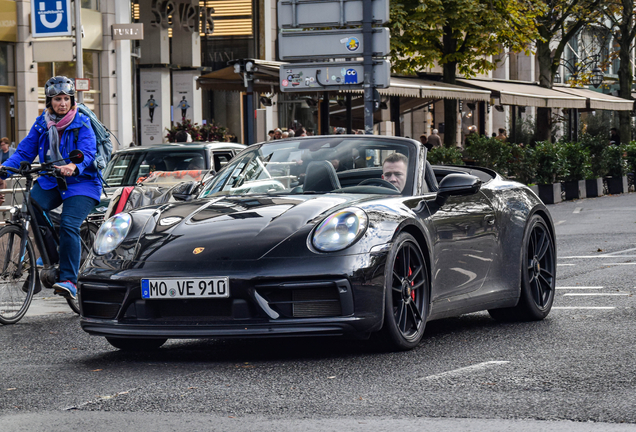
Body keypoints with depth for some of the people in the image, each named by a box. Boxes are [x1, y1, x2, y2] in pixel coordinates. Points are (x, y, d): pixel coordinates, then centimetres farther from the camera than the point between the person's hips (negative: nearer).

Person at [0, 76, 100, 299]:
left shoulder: (82, 123, -5)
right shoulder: (41, 124, 7)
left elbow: (87, 153, -18)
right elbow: (24, 151, 2)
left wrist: (73, 167, -41)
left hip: (80, 182, -4)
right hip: (50, 182, 4)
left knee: (68, 225, -24)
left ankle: (69, 280, -24)